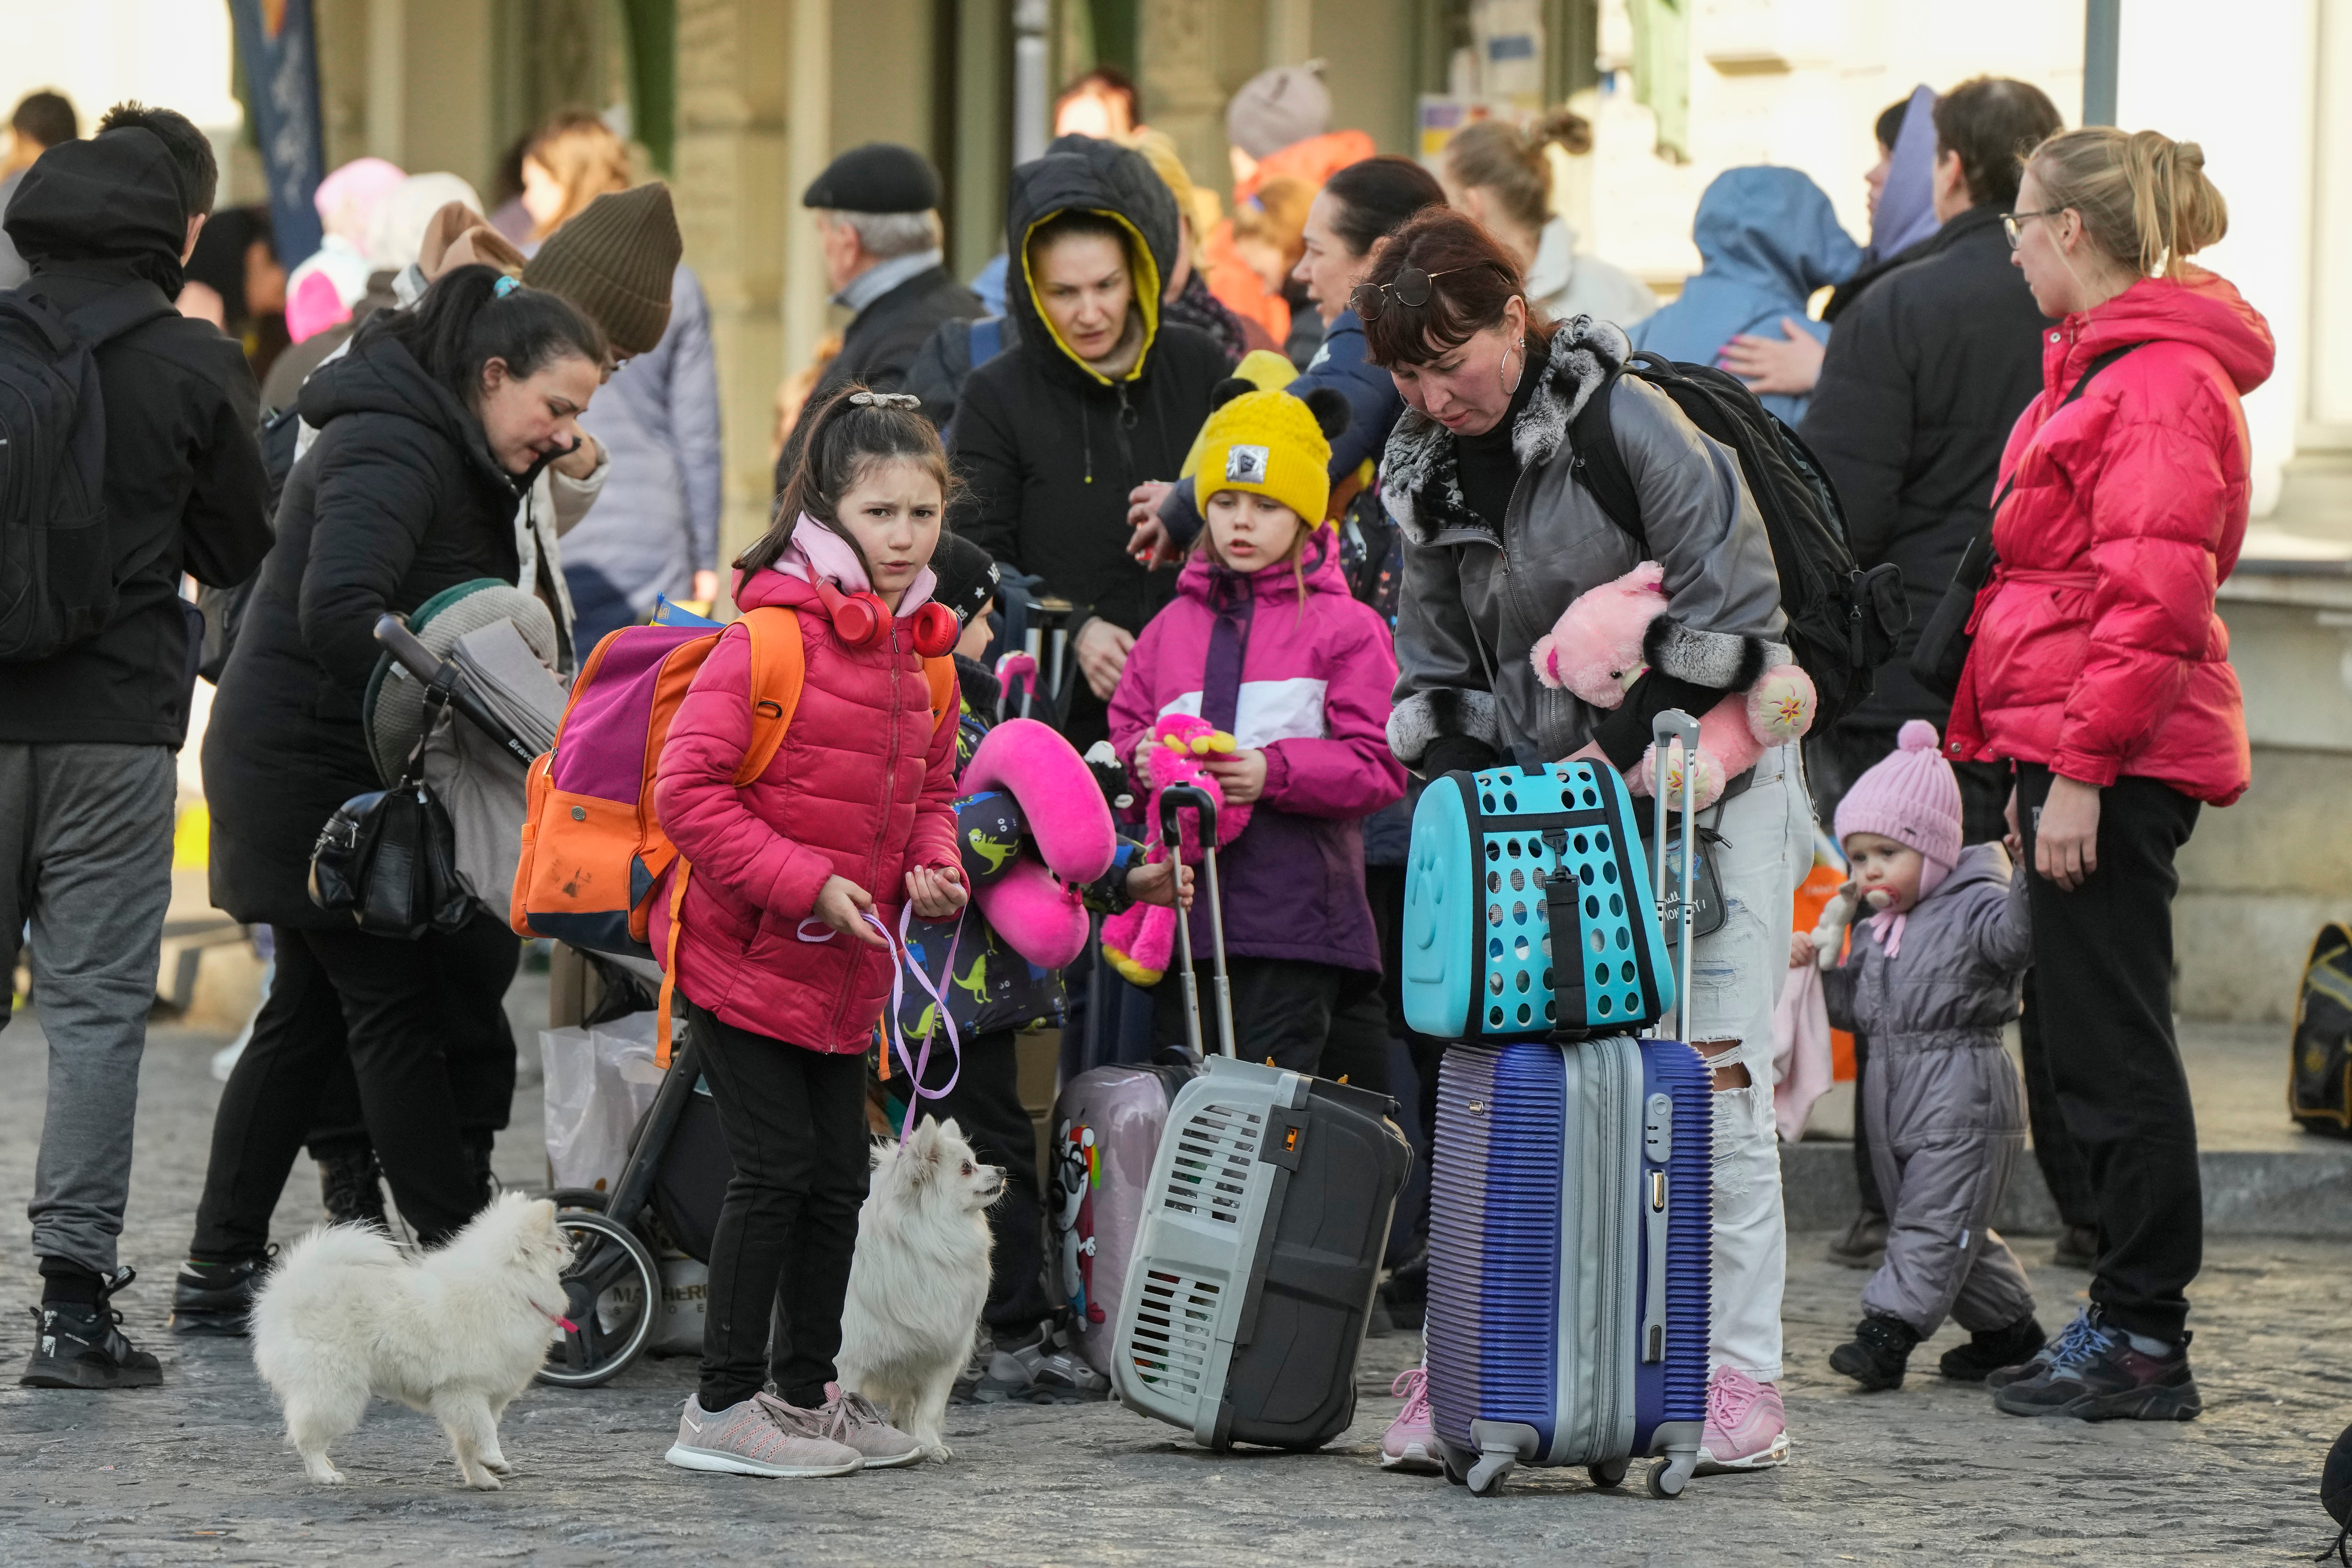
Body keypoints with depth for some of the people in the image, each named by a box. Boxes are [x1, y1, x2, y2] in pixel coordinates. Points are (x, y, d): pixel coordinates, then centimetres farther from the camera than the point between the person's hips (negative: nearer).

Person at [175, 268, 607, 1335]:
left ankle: (220, 1271, 15)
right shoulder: (393, 454, -19)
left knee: (313, 1009, 12)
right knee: (399, 1006, -9)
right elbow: (337, 615, -32)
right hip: (315, 763, -11)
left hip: (328, 769, 11)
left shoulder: (448, 456, 15)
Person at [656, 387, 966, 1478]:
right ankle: (725, 1406, 2)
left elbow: (930, 785, 22)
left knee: (839, 1180, 11)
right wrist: (808, 884, -22)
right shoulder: (771, 634, -17)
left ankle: (807, 1391, 24)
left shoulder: (917, 647, 8)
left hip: (845, 969, 8)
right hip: (742, 954, -8)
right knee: (776, 1171, -7)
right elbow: (688, 790, -21)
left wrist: (934, 864, 0)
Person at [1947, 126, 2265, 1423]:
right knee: (2090, 1037, 12)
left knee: (2109, 1041, -6)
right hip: (2079, 746, 10)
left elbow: (2154, 596, -21)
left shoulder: (2162, 379, -15)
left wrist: (2080, 768, -22)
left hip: (2116, 758, -10)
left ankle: (2145, 1339, -2)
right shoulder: (2102, 361, 17)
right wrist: (2036, 764, 23)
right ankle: (2130, 1323, 17)